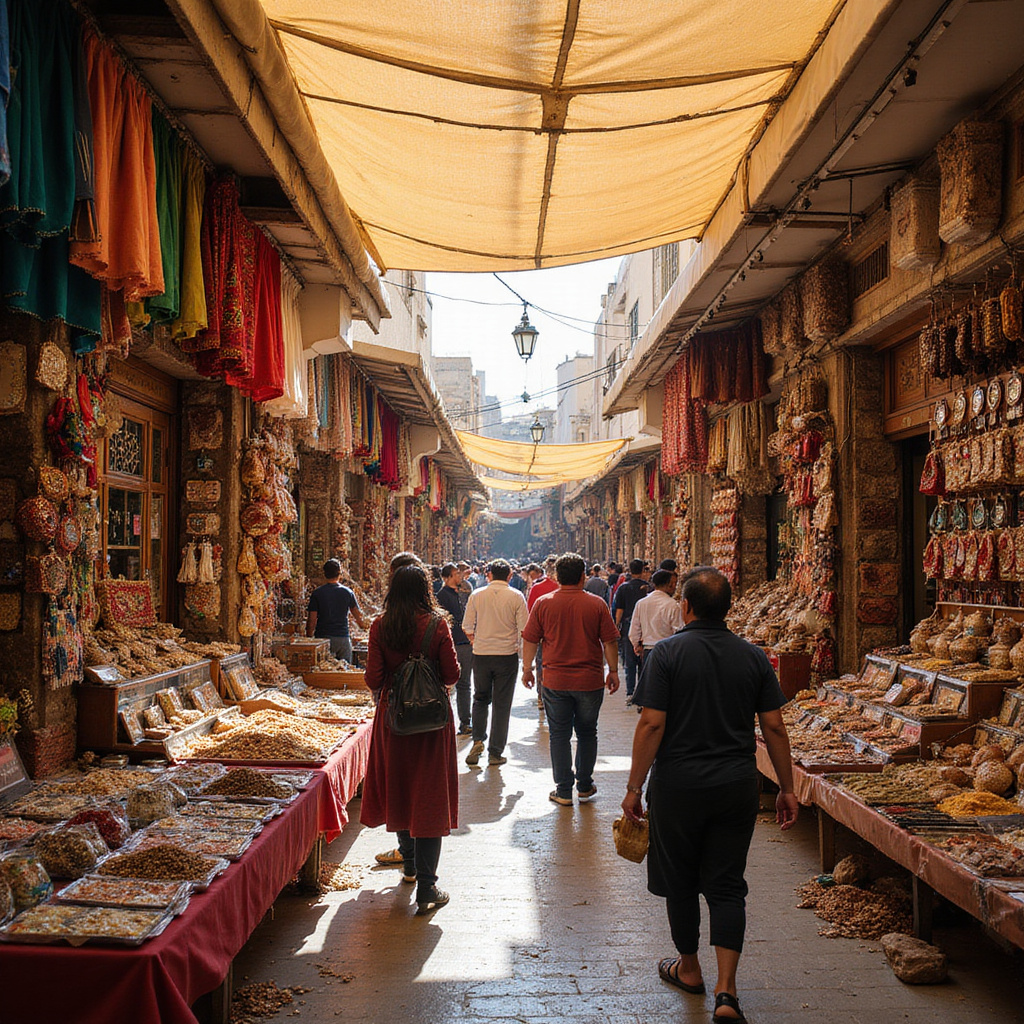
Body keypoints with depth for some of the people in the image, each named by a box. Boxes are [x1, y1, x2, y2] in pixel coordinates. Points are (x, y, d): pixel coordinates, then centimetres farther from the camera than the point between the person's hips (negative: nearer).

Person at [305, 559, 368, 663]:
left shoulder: (317, 593, -3)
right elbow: (358, 615, 14)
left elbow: (312, 621, -5)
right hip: (343, 638, 1)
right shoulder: (348, 592, 2)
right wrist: (363, 625, 35)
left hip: (323, 637, -1)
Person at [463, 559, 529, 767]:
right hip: (507, 654, -1)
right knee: (501, 704, 6)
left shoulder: (476, 595, 0)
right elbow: (524, 628, -5)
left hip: (481, 655, 1)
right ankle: (495, 753, 9)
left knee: (480, 699, 18)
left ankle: (478, 740, 1)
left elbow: (467, 626, 2)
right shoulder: (516, 596, -4)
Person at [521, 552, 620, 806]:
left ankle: (564, 791, 12)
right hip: (590, 681, 0)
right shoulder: (597, 604, -5)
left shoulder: (543, 603, -3)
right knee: (587, 733, 15)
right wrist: (613, 672, 8)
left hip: (555, 681, 0)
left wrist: (527, 669, 14)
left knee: (559, 735, 8)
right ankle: (584, 787, 23)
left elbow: (530, 640, 1)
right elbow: (610, 642, -3)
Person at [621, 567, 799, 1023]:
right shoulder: (753, 657, 1)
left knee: (680, 882, 15)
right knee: (726, 885, 9)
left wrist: (635, 787, -5)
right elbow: (774, 728, 1)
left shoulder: (668, 653, -10)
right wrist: (786, 789, 10)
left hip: (678, 787, -2)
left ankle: (688, 968, 33)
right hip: (736, 788, 3)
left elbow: (652, 724, -13)